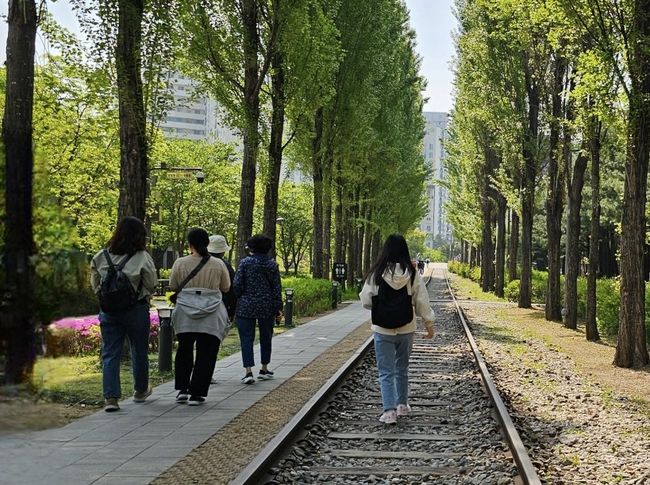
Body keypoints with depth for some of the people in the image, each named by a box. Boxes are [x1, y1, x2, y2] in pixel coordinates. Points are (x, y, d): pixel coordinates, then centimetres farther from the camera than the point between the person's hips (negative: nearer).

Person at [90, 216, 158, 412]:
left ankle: (111, 397, -4)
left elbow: (95, 285, 6)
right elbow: (152, 285, -7)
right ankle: (140, 390, 32)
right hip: (136, 309, -2)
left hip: (109, 310, 2)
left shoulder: (101, 257, -1)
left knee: (110, 354, 5)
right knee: (139, 351, 16)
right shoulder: (142, 257, -13)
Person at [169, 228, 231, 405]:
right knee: (206, 354, 5)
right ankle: (197, 394, 4)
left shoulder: (180, 263, -5)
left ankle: (182, 389, 16)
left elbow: (173, 286, 6)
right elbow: (226, 288, 8)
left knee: (184, 351, 18)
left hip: (185, 314, 1)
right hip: (211, 317, -1)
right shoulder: (218, 264, -3)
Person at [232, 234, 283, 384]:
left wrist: (237, 299, 8)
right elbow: (277, 288, 1)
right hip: (267, 307, 3)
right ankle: (264, 369, 25)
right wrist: (278, 308, 6)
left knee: (247, 338, 1)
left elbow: (237, 285, -9)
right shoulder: (272, 264, 1)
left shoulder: (245, 262, -7)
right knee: (266, 337, 17)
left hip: (246, 306, -2)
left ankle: (249, 371, -10)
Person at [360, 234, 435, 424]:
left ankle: (389, 410, -7)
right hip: (406, 330, 2)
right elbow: (422, 303, -2)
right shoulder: (412, 274, -7)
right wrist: (429, 325, 10)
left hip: (383, 330, -2)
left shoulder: (376, 274, -12)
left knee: (386, 372, 3)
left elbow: (366, 301, -6)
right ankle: (402, 405, 31)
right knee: (402, 369, 21)